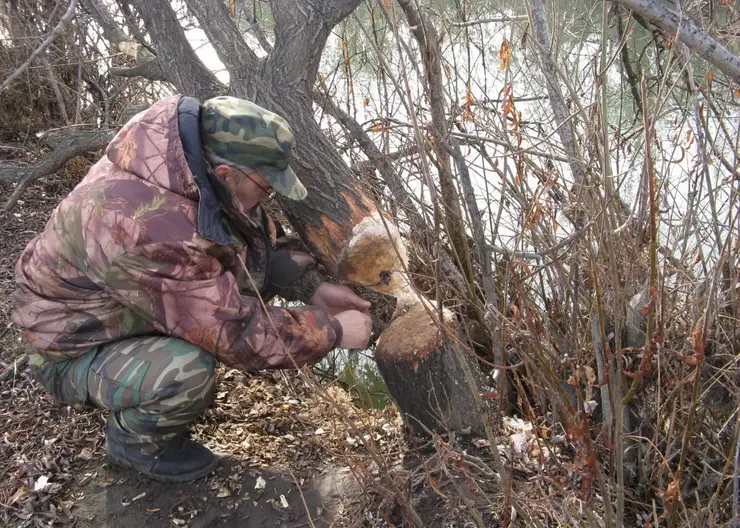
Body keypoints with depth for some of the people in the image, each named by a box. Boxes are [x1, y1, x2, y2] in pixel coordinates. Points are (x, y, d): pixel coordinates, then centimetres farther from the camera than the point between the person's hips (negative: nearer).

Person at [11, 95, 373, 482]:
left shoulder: (196, 158, -15)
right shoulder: (147, 227, -40)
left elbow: (263, 234, 2)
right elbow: (235, 333, -35)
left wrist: (313, 286, -10)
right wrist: (332, 331, -24)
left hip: (125, 313, 8)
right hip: (76, 351, -7)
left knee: (261, 257, -4)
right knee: (186, 374, -36)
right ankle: (134, 439, -1)